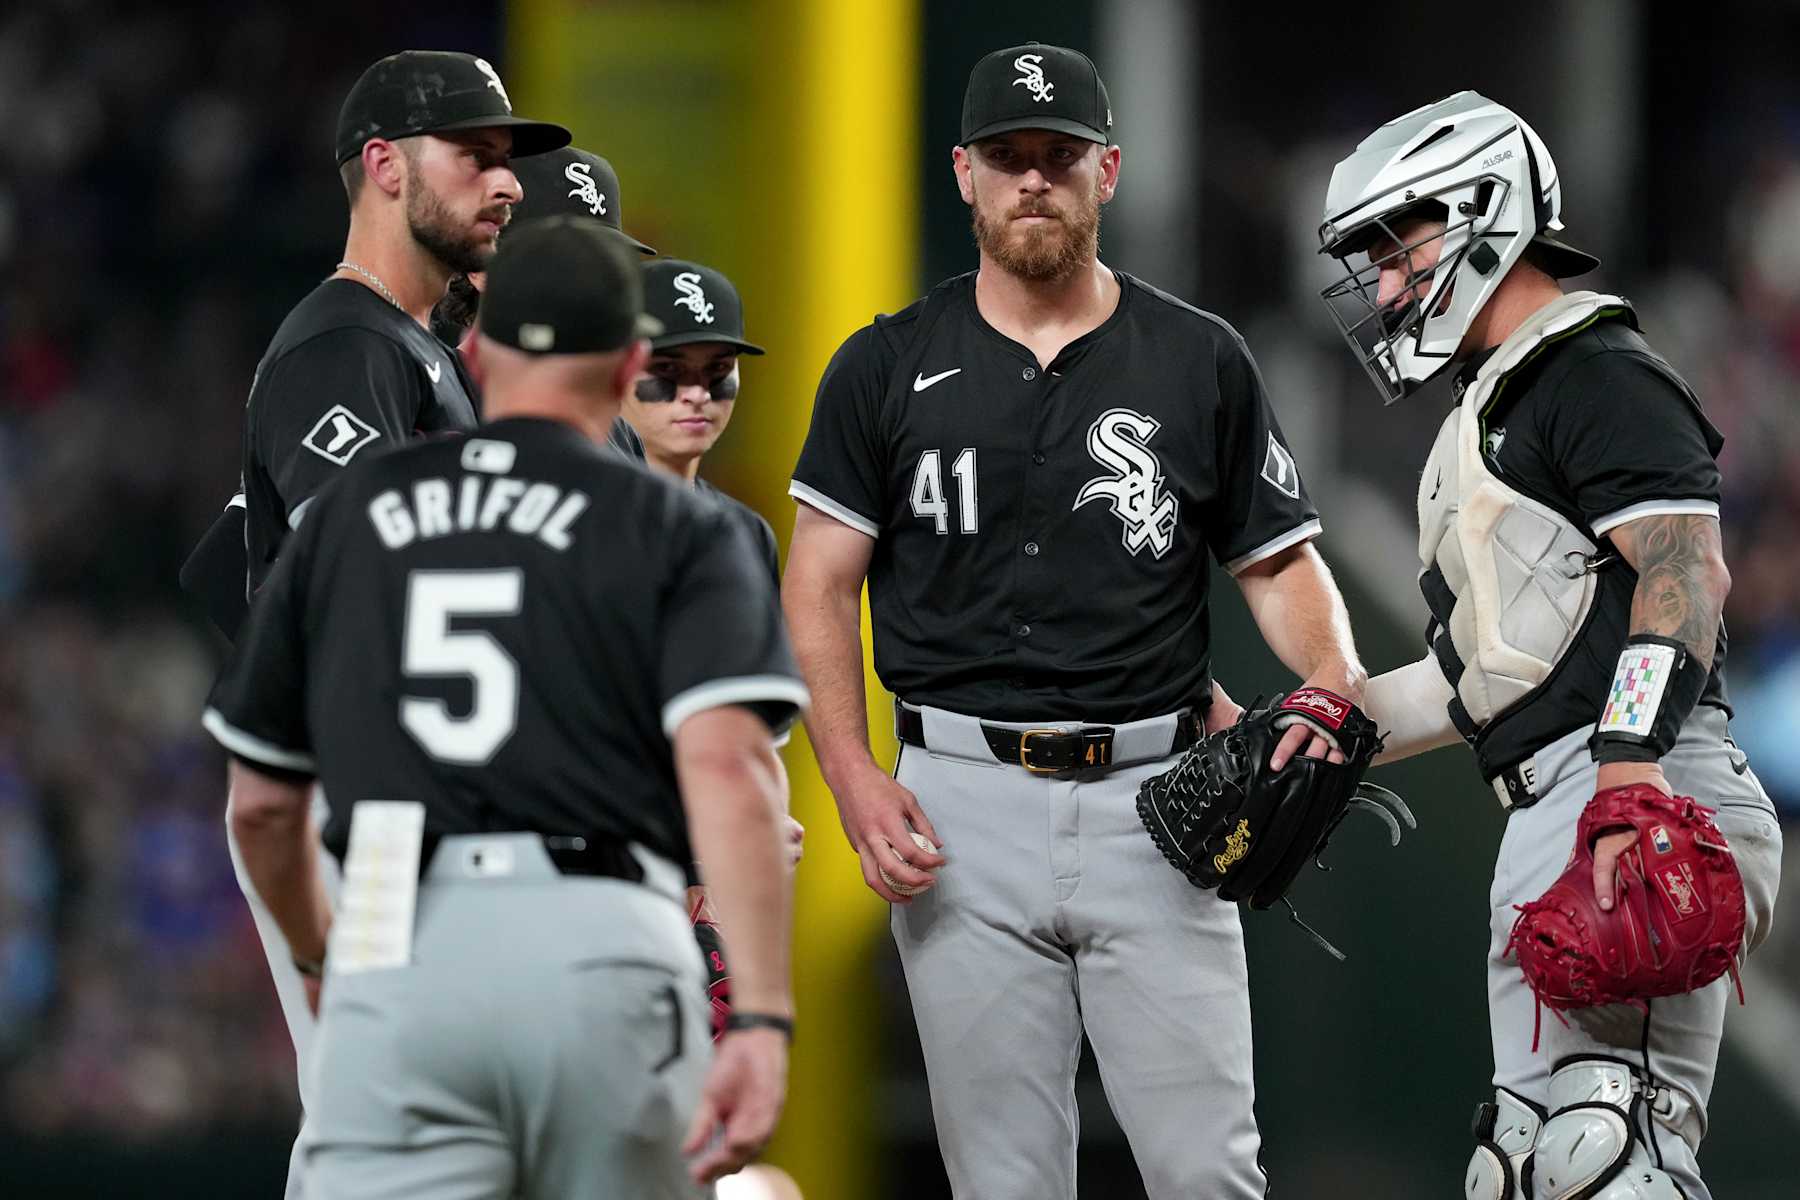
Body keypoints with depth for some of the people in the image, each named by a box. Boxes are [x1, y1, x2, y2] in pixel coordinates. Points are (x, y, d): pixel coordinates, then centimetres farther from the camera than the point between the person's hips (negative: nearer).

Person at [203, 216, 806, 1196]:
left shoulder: (352, 515, 19)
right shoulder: (677, 531, 9)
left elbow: (261, 804, 23)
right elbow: (726, 767, -8)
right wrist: (763, 1018, -14)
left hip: (394, 952, 1)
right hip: (599, 946, -1)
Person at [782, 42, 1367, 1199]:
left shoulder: (1200, 363, 7)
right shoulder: (890, 368, 7)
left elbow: (1282, 566, 10)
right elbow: (821, 585, 6)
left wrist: (1335, 693, -11)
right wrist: (855, 779, -7)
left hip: (1153, 797, 0)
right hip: (963, 804, 0)